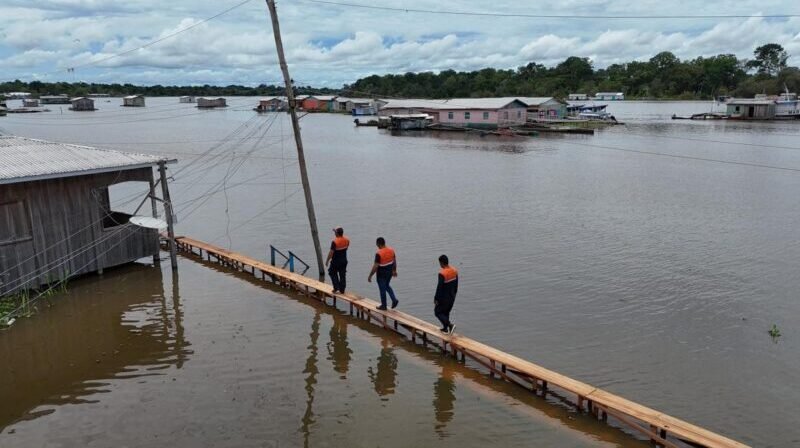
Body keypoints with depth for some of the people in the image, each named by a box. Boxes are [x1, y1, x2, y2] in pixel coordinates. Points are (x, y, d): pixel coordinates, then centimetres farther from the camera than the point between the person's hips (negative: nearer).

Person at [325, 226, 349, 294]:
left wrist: (327, 261, -9)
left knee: (333, 274, 14)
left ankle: (336, 288, 8)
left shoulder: (334, 242, -21)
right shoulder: (347, 240, -3)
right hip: (344, 260, 5)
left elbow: (331, 252, -21)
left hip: (336, 261, -5)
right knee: (342, 275, 10)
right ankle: (342, 290, 14)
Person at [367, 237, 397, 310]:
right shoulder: (391, 250, -4)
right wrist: (394, 271, 21)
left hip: (381, 274, -6)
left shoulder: (379, 253, -24)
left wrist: (370, 276, -12)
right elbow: (395, 261, 7)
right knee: (387, 286, 26)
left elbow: (375, 266, -22)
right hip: (389, 272, 7)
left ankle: (383, 306, 22)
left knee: (382, 289, 9)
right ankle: (394, 299, 14)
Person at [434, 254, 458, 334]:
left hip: (444, 298, -7)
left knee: (438, 312, 7)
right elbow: (456, 284, 9)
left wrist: (436, 298, -12)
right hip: (452, 297, 7)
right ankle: (445, 329, 30)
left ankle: (450, 325, -7)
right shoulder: (454, 271, -1)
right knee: (446, 312, 22)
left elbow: (439, 287, -22)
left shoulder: (442, 273, -25)